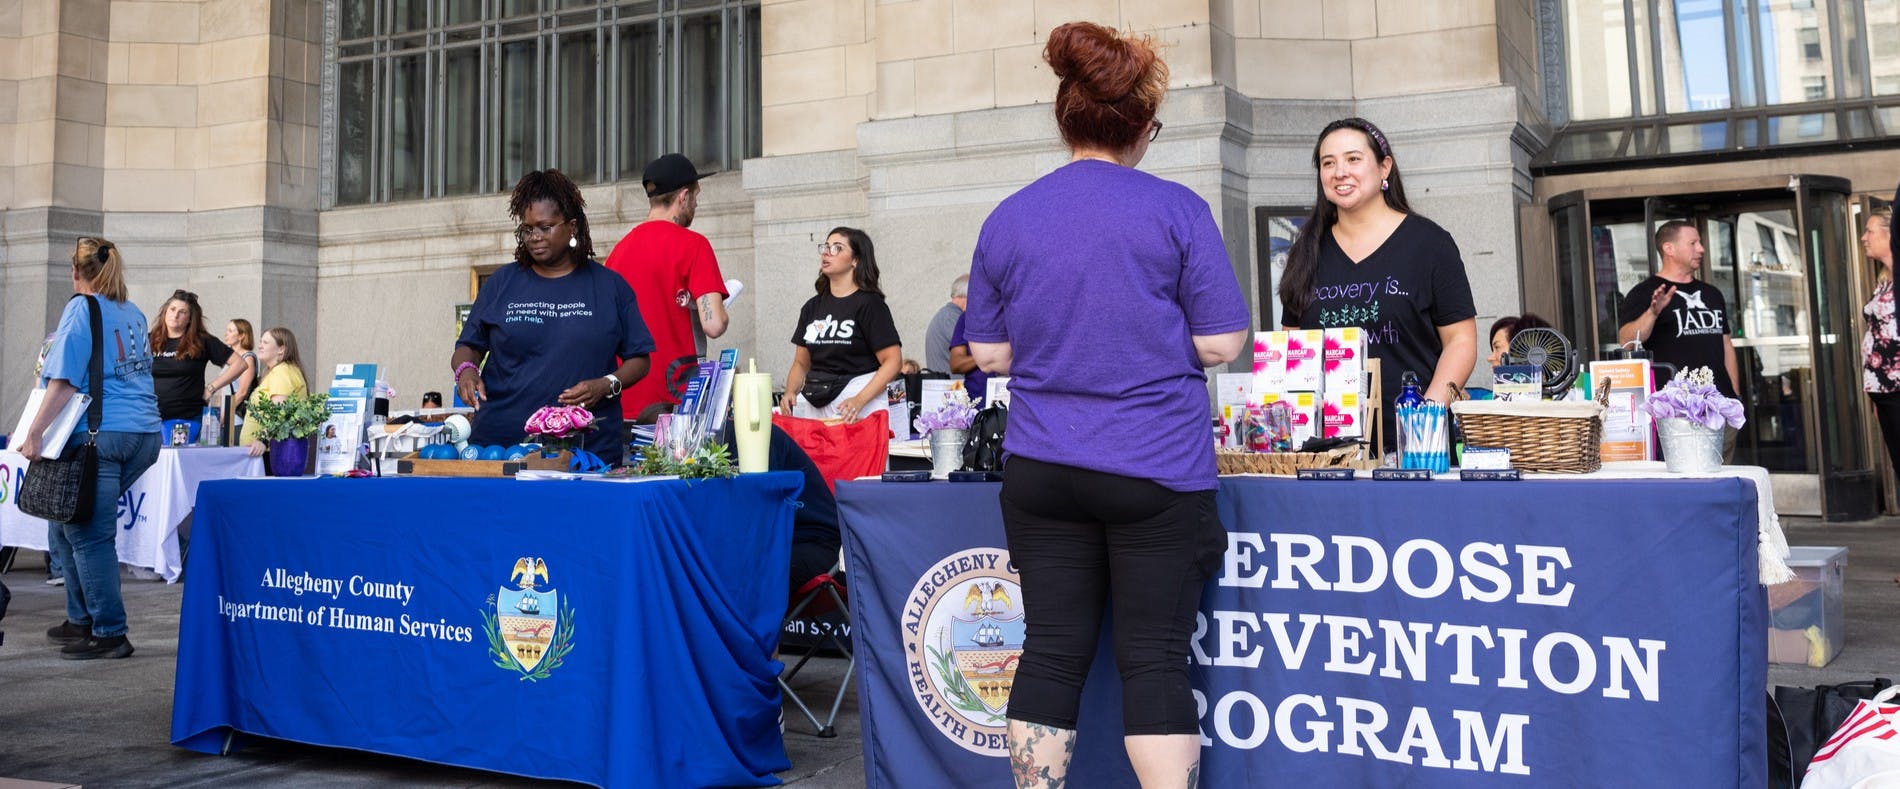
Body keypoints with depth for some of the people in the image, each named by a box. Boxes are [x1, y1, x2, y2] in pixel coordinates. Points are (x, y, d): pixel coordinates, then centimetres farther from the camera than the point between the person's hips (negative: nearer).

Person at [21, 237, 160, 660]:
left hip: (103, 434, -8)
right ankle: (82, 620, 22)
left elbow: (64, 381, -12)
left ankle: (109, 634, -2)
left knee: (88, 535, -2)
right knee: (70, 524, 19)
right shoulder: (134, 314, 16)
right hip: (145, 433, 8)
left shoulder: (82, 308, -4)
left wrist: (34, 433, -13)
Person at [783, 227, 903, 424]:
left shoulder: (869, 303, -3)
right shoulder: (812, 307, 16)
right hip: (815, 406, 5)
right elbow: (801, 363, 17)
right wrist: (790, 393, -3)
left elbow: (893, 360, -11)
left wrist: (859, 400, -21)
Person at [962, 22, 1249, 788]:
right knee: (1154, 659, 5)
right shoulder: (1175, 210, -6)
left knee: (1052, 653, 10)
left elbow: (989, 354, 8)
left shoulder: (1006, 220, 4)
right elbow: (1221, 344, -6)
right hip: (1157, 467, -3)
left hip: (1040, 469, 3)